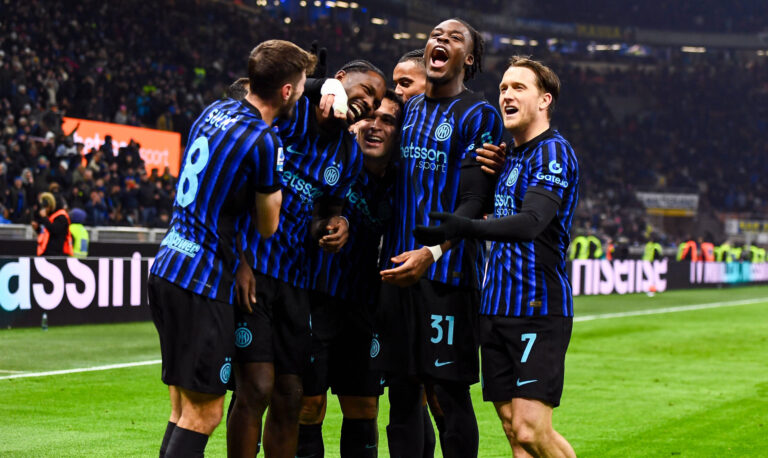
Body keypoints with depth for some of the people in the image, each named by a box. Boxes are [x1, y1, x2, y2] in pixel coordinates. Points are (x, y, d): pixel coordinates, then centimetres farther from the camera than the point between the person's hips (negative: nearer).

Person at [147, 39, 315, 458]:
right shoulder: (264, 142, -14)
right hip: (202, 282, -9)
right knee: (202, 416, -5)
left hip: (167, 267, 9)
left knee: (184, 412, 13)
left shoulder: (215, 110, 10)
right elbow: (268, 227, -4)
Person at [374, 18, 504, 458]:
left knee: (450, 392, -5)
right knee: (401, 387, 8)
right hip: (397, 266, 6)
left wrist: (433, 253, -25)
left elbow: (474, 203, -12)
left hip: (448, 269, -6)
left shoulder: (479, 116, -3)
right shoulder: (407, 109, 17)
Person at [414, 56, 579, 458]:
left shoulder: (554, 153, -7)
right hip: (496, 308, 8)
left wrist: (468, 228, -36)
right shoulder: (508, 158, 19)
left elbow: (532, 221, -23)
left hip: (539, 308, -8)